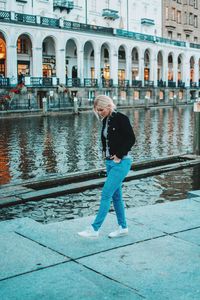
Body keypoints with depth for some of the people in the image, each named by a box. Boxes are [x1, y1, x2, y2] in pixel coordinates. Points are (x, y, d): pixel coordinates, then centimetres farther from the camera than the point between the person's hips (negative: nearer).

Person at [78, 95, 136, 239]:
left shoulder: (121, 118, -14)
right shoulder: (106, 120, 9)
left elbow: (131, 139, -16)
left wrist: (119, 155, -16)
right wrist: (105, 152, 9)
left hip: (121, 162, -9)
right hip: (110, 162, 9)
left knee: (106, 194, -9)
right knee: (116, 195, 12)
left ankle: (95, 229, -4)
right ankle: (123, 227, 23)